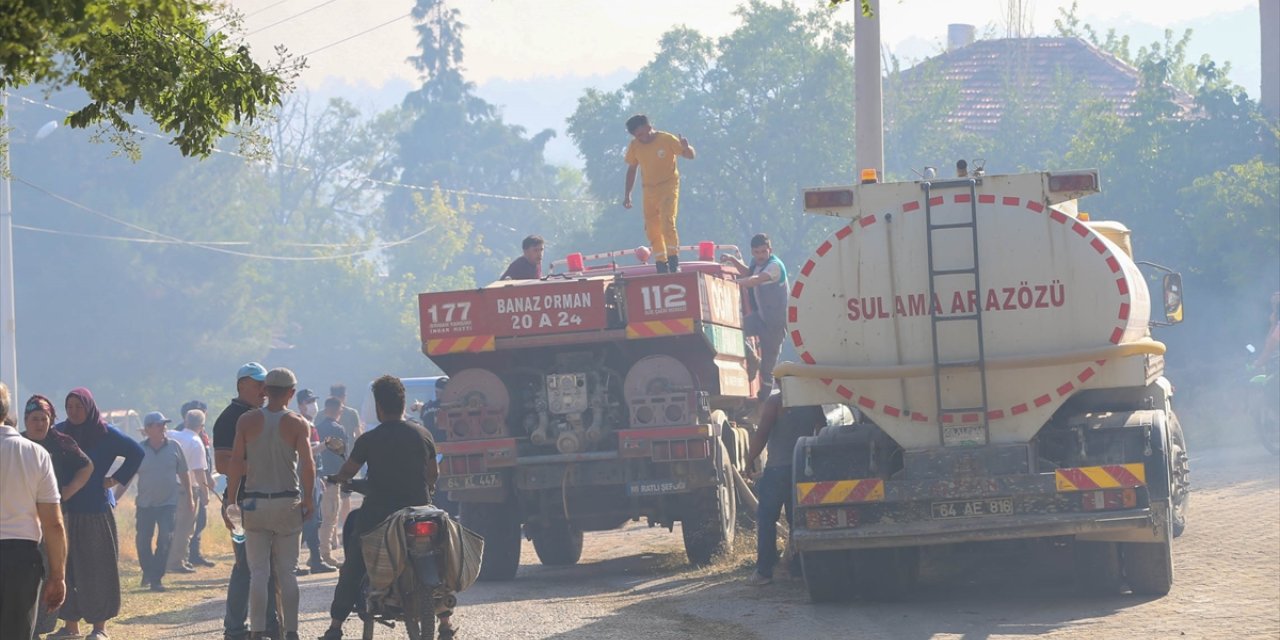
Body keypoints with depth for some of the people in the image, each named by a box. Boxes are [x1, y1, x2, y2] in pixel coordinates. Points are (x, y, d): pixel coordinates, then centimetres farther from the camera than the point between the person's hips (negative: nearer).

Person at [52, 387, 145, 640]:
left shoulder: (104, 433, -3)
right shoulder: (60, 432, 7)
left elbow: (136, 452, -2)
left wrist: (116, 479, -5)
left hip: (97, 508, -4)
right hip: (67, 510, 4)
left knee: (98, 567, -1)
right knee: (66, 566, 3)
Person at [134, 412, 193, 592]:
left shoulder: (174, 447, 0)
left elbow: (184, 474, 8)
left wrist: (189, 499, 10)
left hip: (168, 503, 0)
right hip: (145, 503, 0)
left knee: (165, 540, -11)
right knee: (143, 541, 4)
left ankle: (156, 578, -4)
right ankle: (148, 572, 28)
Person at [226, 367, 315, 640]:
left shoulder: (247, 421, -1)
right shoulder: (298, 424, -3)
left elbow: (236, 462, -4)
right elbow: (307, 466, -10)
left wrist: (231, 499, 2)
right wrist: (308, 500, 1)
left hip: (254, 502, 0)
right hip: (288, 502, 0)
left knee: (258, 572, 2)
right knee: (287, 572, 7)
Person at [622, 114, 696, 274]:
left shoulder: (667, 140, -12)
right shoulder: (634, 146, 1)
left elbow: (691, 155, -10)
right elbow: (632, 169, 13)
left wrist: (686, 147, -34)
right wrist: (627, 194, 10)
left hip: (668, 185, -5)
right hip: (649, 190, 5)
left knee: (667, 222, -22)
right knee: (652, 229, 4)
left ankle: (674, 261, -20)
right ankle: (661, 266, 13)